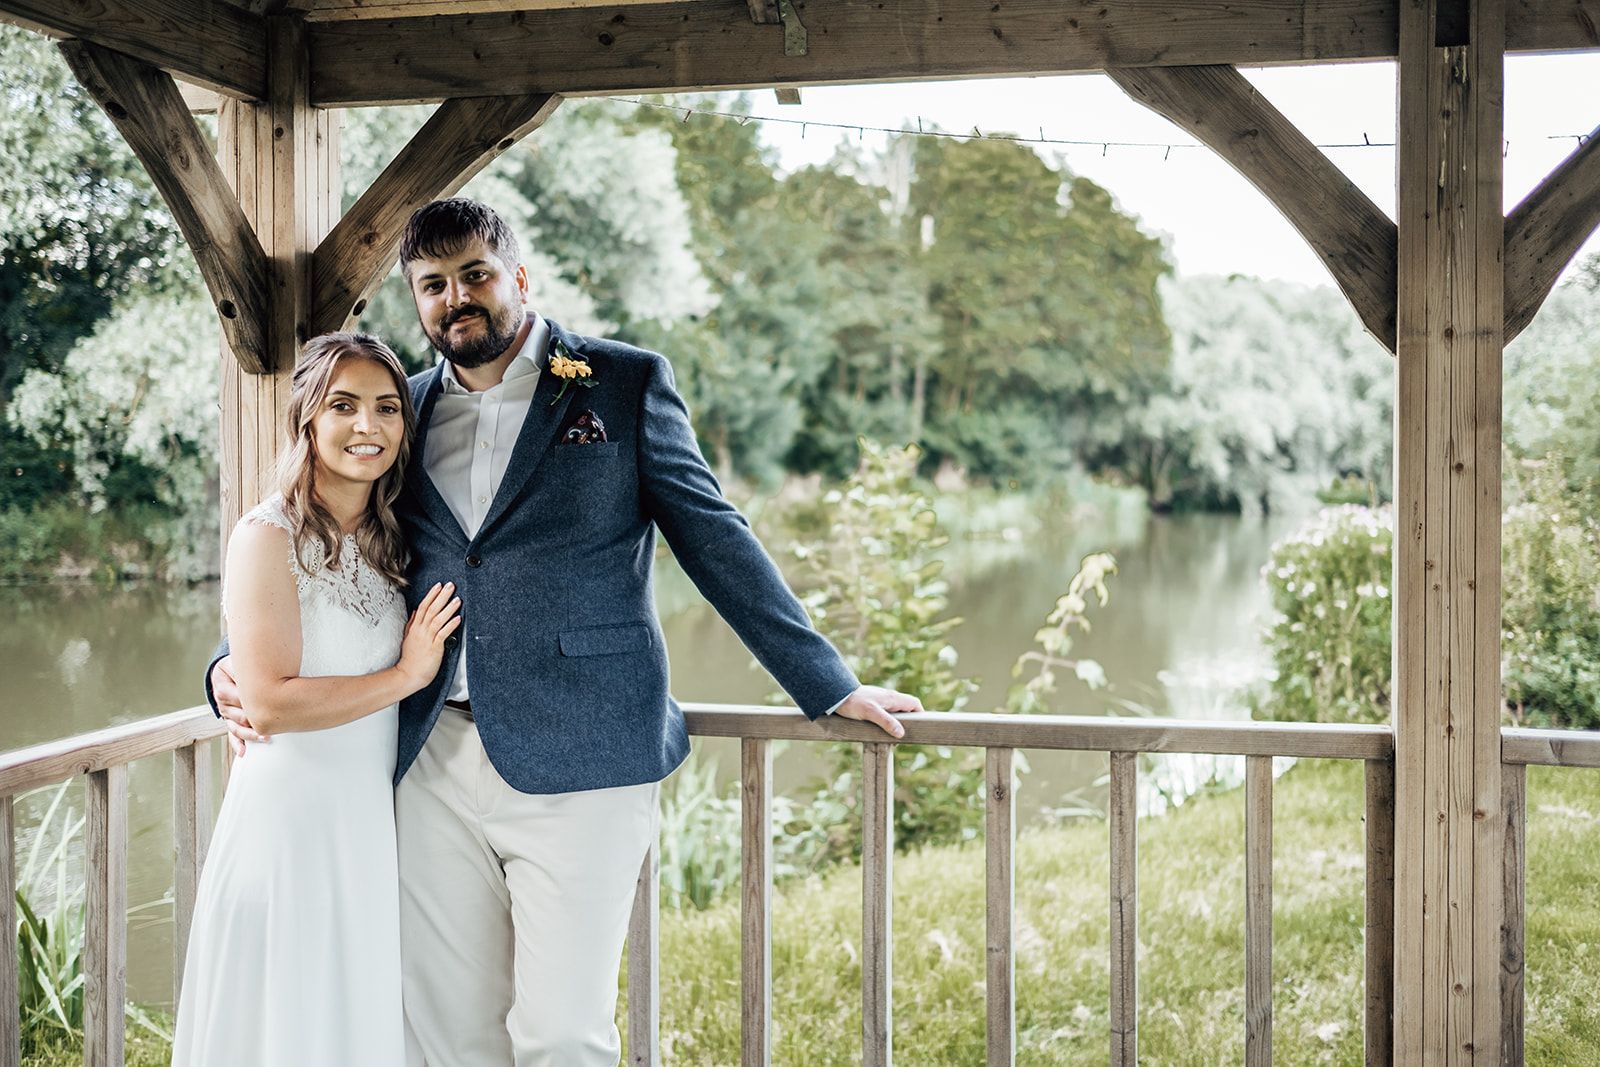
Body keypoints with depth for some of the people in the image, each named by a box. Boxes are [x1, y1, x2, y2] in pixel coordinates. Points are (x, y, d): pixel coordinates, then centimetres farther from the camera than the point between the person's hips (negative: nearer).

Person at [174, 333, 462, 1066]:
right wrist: (408, 675, -13)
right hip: (291, 818, -6)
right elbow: (268, 702, -19)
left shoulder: (390, 540, 10)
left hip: (376, 820, 7)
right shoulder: (269, 536, -11)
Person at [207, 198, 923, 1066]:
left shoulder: (626, 383, 3)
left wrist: (829, 686, 3)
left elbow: (715, 541, 4)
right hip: (434, 767, 4)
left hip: (578, 765, -4)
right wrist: (236, 667, 3)